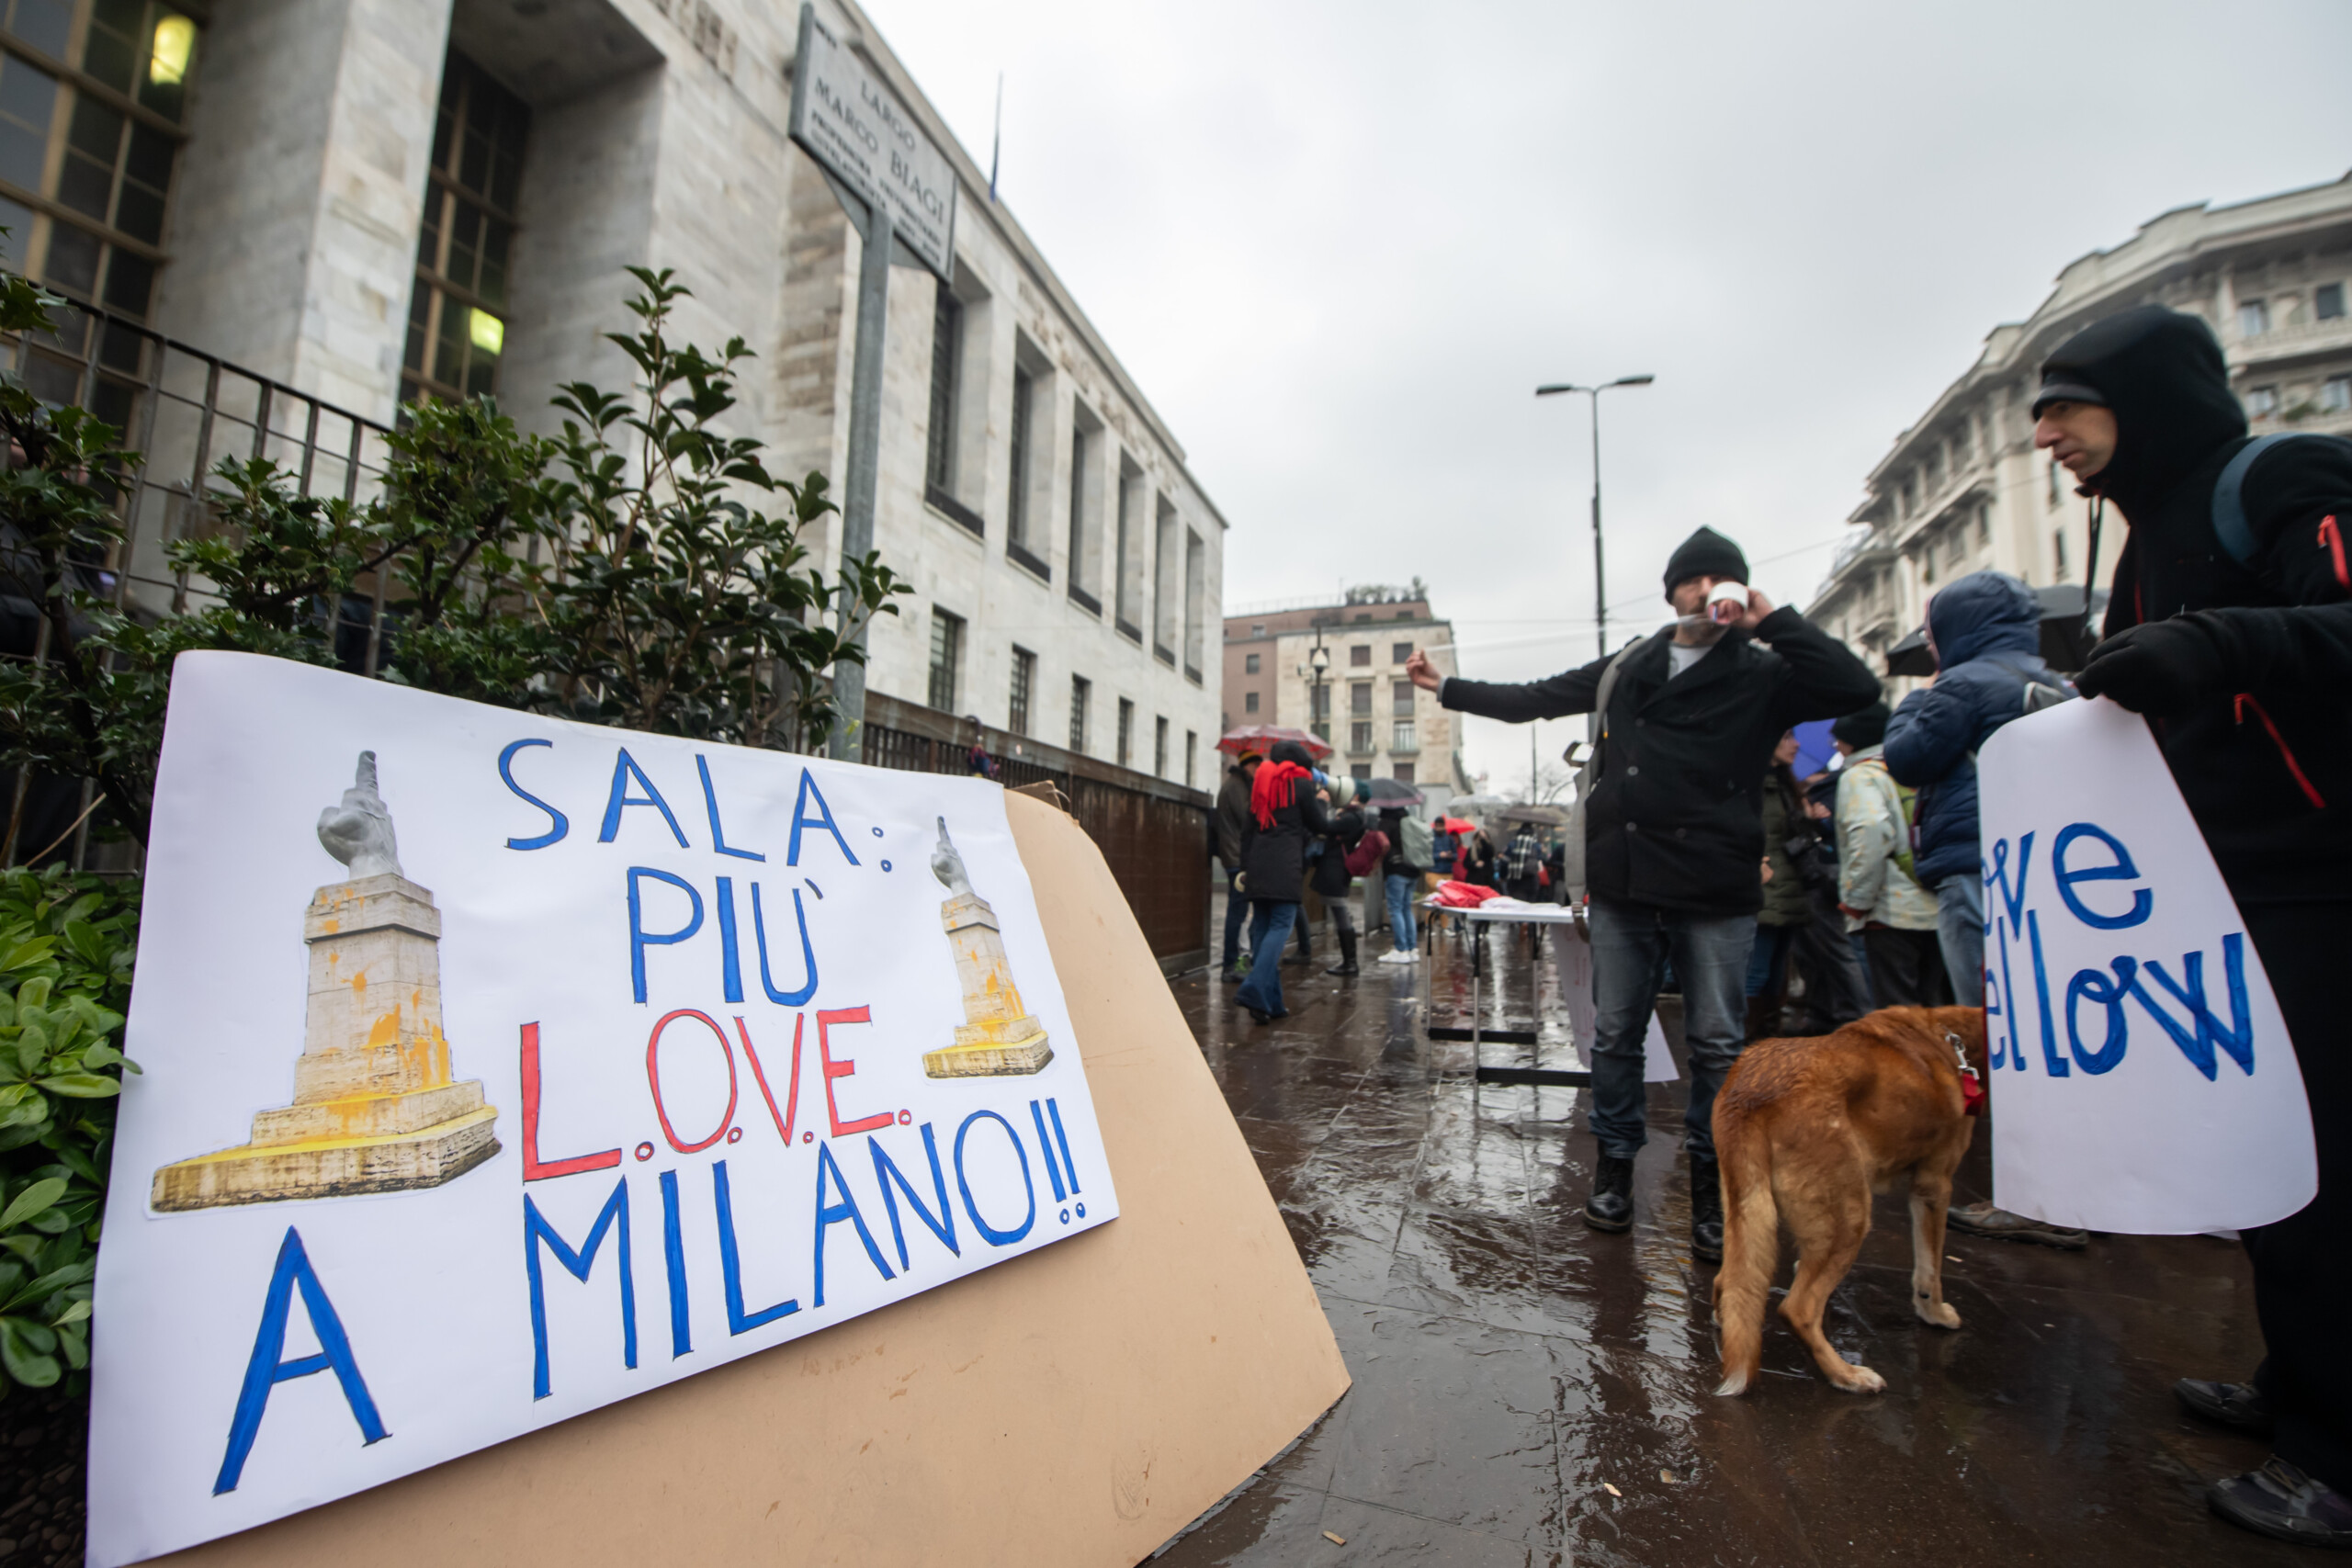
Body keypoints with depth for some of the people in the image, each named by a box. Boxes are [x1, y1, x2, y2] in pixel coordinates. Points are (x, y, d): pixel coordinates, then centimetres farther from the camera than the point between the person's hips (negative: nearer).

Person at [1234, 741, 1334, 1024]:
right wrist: (1320, 801, 25)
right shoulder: (1301, 784, 2)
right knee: (1280, 927, -7)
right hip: (1286, 869, -6)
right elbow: (1320, 826, 7)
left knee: (1262, 929, 7)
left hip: (1257, 867, 6)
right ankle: (1255, 989, -22)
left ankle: (1270, 1002, 7)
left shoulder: (1260, 783, 19)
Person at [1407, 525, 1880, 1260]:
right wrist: (1446, 687, 20)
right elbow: (1532, 700, 18)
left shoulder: (1762, 675, 3)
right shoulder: (1626, 669, 11)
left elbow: (1857, 688, -13)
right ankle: (1615, 1163, 27)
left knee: (1717, 1045, 6)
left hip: (1717, 895, -2)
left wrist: (1775, 621, -11)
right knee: (1614, 1035, 10)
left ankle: (1710, 1184, 23)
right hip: (1624, 886, 3)